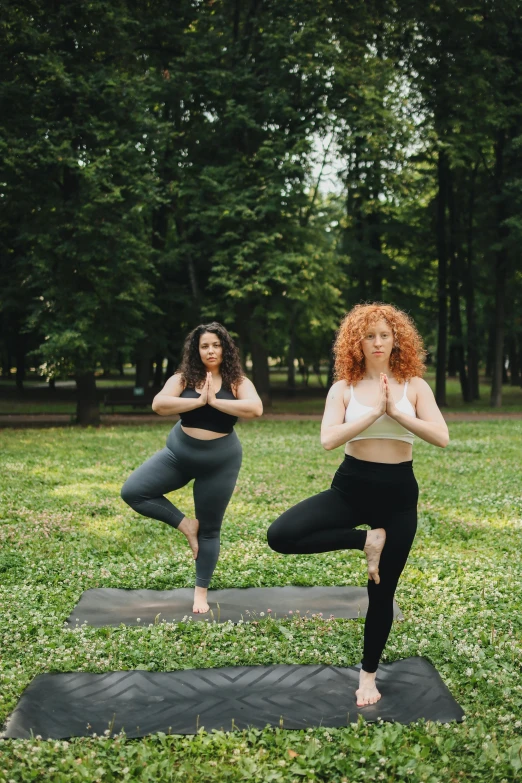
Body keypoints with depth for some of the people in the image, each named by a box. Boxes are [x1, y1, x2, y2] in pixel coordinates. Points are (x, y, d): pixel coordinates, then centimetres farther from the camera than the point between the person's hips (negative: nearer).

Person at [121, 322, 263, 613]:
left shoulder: (237, 381, -8)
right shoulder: (184, 378, -4)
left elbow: (255, 409, -26)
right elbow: (158, 404, -19)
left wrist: (215, 401, -23)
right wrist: (199, 401, -22)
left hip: (220, 461, -2)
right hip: (180, 454, 2)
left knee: (210, 529, 7)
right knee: (132, 492, -13)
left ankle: (201, 592, 24)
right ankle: (186, 524, 3)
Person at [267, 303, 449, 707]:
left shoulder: (414, 385, 1)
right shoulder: (344, 388, -1)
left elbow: (441, 437, -10)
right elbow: (328, 439, -15)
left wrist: (397, 413, -17)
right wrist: (373, 412, -18)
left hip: (399, 492, 0)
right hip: (352, 486, 0)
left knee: (382, 590, 9)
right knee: (281, 535, -22)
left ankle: (369, 675, 30)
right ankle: (364, 539, -4)